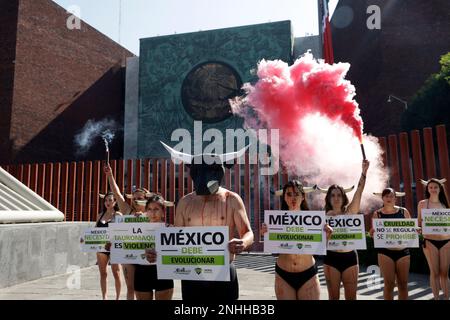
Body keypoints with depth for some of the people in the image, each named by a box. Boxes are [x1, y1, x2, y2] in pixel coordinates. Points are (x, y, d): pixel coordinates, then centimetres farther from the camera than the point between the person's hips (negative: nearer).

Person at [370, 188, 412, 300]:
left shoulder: (404, 211, 4)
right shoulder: (377, 214, 1)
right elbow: (372, 234, 4)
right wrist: (373, 231, -18)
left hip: (403, 251, 2)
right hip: (385, 252, -2)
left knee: (403, 283, 7)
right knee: (389, 283, 0)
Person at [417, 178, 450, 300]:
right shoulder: (423, 203, 4)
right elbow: (419, 223, 6)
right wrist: (423, 224, -14)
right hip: (430, 241, -2)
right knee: (434, 272, 1)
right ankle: (436, 297, 10)